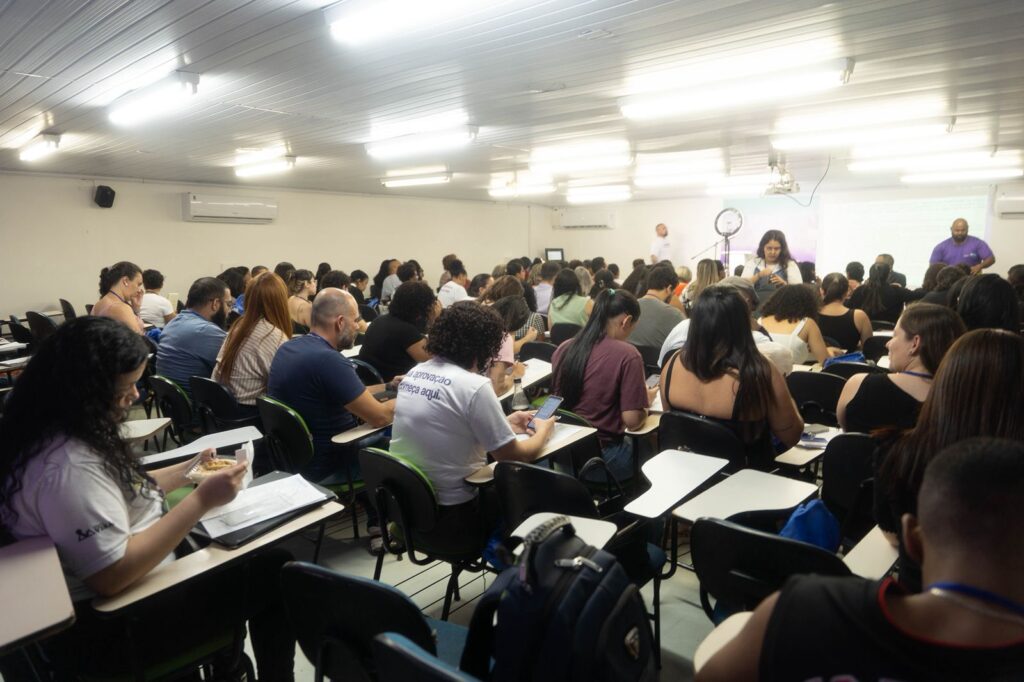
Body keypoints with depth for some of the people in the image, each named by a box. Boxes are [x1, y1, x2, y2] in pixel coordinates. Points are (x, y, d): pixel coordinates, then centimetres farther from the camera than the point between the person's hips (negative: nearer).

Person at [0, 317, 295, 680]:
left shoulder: (73, 434, 4)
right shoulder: (67, 466, -28)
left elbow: (125, 492, 16)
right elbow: (112, 575, -31)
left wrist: (187, 471, 6)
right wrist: (202, 500, -28)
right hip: (103, 627, -10)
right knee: (274, 571, -9)